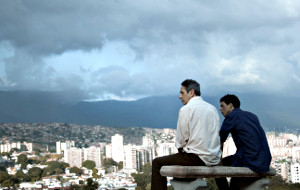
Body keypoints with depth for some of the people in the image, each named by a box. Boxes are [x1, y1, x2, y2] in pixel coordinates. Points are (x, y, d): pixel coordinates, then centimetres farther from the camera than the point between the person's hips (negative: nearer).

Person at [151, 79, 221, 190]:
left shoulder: (186, 109, -9)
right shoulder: (213, 109, 12)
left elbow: (181, 138, -9)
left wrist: (180, 148, 12)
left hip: (197, 158, -8)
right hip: (214, 158, 8)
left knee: (157, 163, 3)